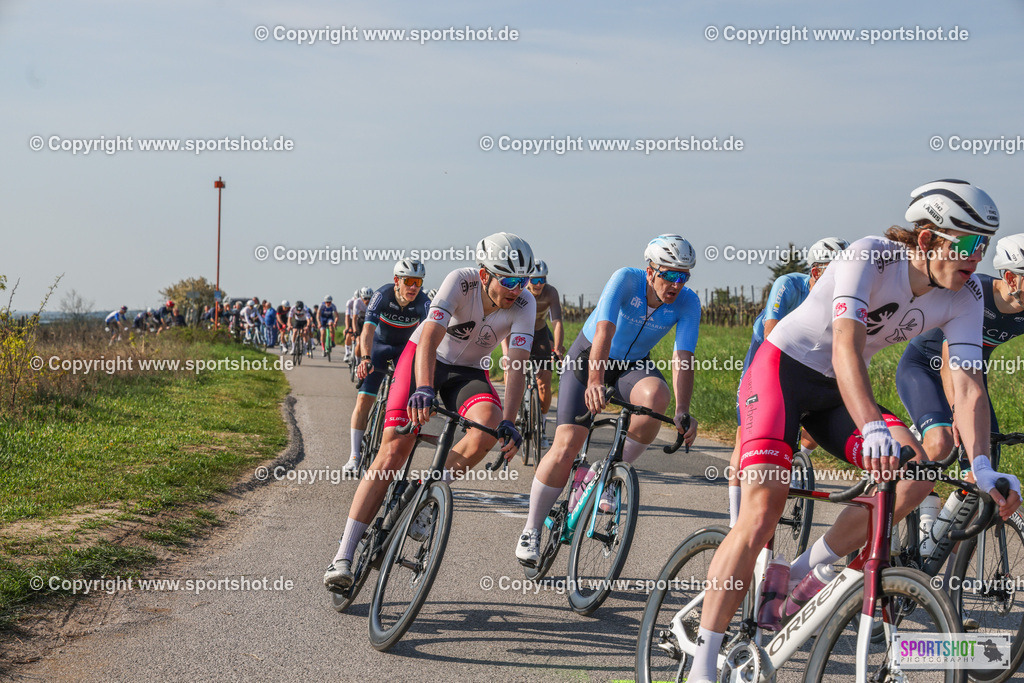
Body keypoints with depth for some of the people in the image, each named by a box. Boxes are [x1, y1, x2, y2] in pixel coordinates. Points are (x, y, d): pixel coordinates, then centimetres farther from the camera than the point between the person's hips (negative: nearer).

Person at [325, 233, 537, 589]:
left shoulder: (524, 304, -20)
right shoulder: (460, 281, -27)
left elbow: (517, 365, -28)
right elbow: (430, 338, -38)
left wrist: (508, 421, -42)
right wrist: (424, 389, -55)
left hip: (468, 370, 3)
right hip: (423, 357, -2)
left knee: (489, 425, -31)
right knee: (394, 449, -16)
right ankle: (343, 556, -16)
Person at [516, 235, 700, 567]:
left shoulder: (687, 302, -19)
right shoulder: (626, 279, -28)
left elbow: (683, 358, -26)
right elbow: (604, 332, -41)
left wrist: (682, 412, -40)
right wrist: (594, 380, -57)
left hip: (634, 364, 3)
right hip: (589, 357, -2)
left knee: (656, 396, -35)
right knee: (566, 446, -14)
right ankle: (531, 530, 2)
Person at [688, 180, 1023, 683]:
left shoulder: (965, 295, -9)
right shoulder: (869, 257, -26)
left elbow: (968, 384, -15)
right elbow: (846, 348, -39)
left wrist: (981, 467, -30)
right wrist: (872, 428, -54)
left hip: (837, 389, 6)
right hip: (783, 368, -6)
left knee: (916, 475, -18)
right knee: (761, 514, -20)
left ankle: (801, 575, -2)